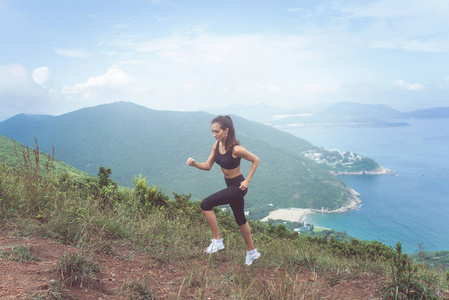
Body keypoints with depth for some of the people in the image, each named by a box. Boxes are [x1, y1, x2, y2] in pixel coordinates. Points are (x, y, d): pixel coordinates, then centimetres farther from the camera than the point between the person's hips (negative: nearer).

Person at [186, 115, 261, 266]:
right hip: (230, 185, 9)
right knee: (240, 219, 20)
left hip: (238, 187, -9)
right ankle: (252, 252, 38)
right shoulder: (217, 145, -3)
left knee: (206, 204, -17)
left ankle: (217, 241, -3)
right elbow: (208, 166, 3)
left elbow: (256, 160, -14)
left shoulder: (236, 149, -26)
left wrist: (247, 181, -13)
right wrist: (194, 164, -16)